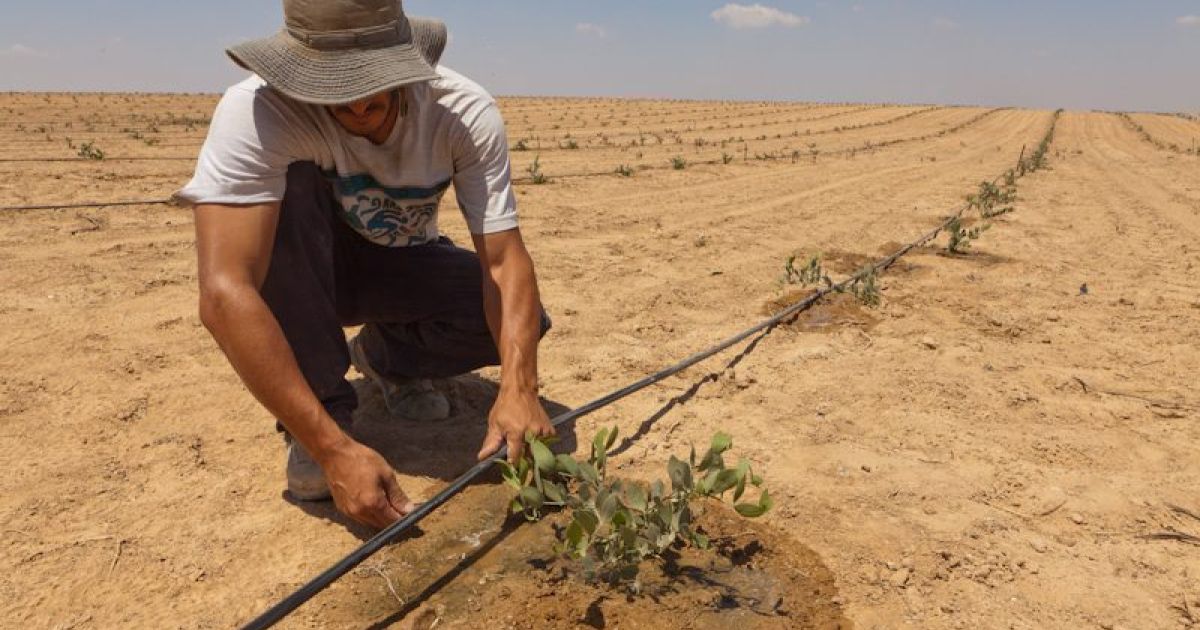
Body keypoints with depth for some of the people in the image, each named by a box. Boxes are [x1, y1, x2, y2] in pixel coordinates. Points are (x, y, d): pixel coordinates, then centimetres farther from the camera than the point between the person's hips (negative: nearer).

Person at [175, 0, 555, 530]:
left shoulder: (466, 113, -25)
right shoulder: (256, 109, -33)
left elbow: (504, 260, -29)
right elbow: (224, 295, -41)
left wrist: (518, 388, -45)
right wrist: (333, 447, -46)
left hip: (402, 265, 2)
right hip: (307, 272, -1)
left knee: (521, 322, -23)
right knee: (289, 183, -33)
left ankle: (387, 357, 8)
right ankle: (320, 413, -17)